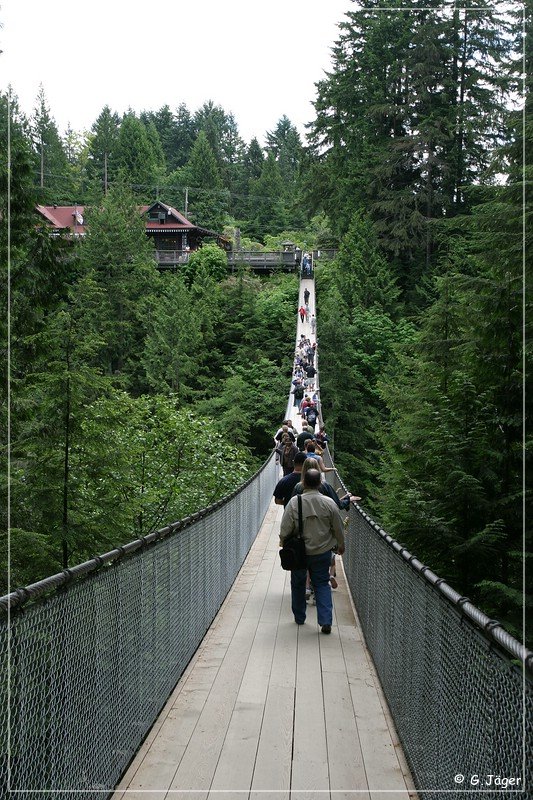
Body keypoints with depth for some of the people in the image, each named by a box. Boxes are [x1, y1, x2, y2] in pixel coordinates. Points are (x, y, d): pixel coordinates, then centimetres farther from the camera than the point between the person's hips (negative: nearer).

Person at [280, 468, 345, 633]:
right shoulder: (329, 503, -10)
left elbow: (285, 529, -10)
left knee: (298, 584, 18)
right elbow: (339, 528, 0)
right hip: (322, 552, 1)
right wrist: (341, 545, 18)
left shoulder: (294, 502, -15)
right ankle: (326, 621, -1)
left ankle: (299, 617, 29)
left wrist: (283, 543, 11)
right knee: (322, 584, 10)